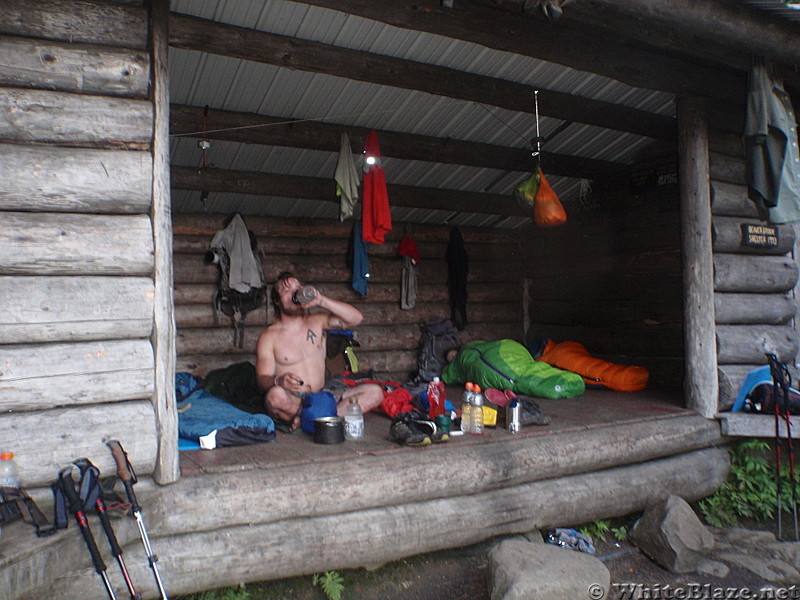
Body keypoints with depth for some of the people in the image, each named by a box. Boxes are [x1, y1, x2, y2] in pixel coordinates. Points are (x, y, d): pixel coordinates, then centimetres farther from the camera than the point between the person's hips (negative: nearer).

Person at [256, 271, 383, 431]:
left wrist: (320, 300, -14)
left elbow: (356, 318, -3)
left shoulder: (316, 322, 10)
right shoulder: (268, 337, 1)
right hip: (291, 400, -4)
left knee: (375, 392, -15)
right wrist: (279, 381, -30)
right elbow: (262, 379, -6)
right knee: (275, 395, -39)